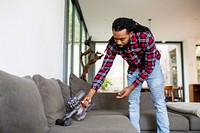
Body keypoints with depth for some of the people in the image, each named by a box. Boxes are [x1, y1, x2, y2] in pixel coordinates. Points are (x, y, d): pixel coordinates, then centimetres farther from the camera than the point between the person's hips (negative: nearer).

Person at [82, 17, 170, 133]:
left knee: (159, 102, -3)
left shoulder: (146, 37, -37)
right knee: (133, 102, 1)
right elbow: (104, 68, -24)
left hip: (151, 66, -2)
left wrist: (131, 87, -27)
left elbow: (149, 67, -28)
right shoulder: (113, 45, -27)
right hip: (133, 68, 3)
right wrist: (91, 93, -33)